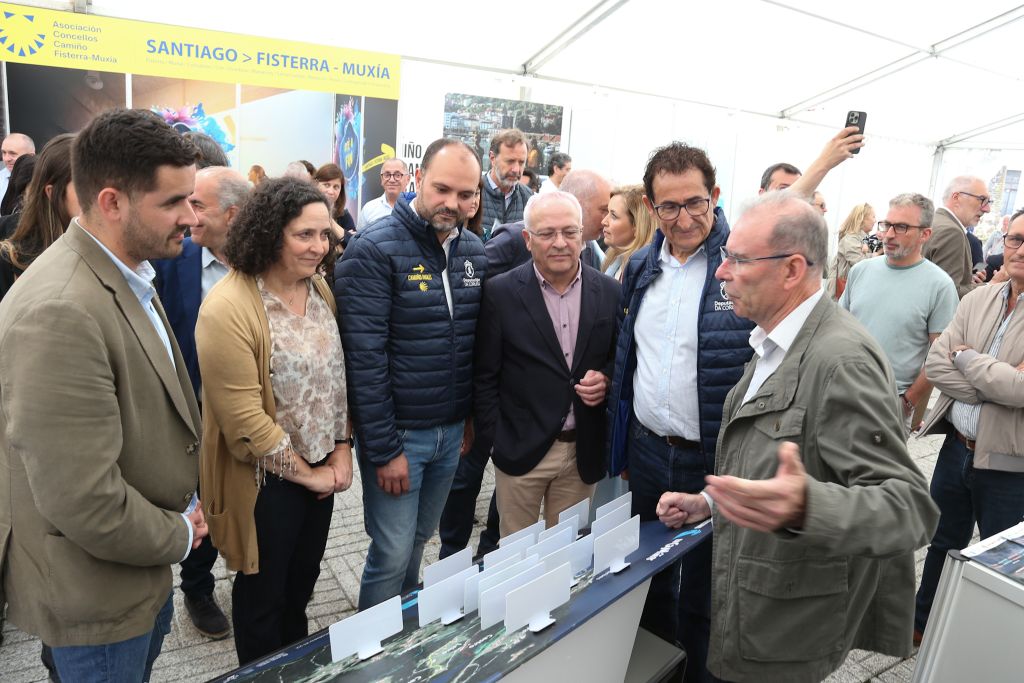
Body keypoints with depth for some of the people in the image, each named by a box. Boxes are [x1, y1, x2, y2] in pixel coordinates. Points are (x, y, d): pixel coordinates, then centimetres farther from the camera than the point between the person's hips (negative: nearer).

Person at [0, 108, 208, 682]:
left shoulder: (129, 276, 1)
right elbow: (83, 501, -31)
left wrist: (186, 500, 3)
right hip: (98, 589, -8)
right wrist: (178, 535, -14)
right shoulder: (59, 313, -31)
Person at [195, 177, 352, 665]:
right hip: (268, 480, -6)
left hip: (323, 470, 7)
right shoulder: (228, 308, -23)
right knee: (263, 594, 16)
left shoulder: (320, 290, 1)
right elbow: (244, 418, -23)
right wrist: (306, 474, -14)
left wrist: (341, 452, -1)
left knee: (302, 583, 25)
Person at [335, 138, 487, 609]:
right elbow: (365, 356, -18)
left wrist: (474, 416, 11)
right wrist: (384, 449, -17)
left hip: (453, 430, 6)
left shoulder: (474, 250, 4)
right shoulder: (374, 249, -16)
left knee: (419, 539, 21)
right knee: (393, 553, 4)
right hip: (397, 432, -6)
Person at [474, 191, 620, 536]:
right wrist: (493, 442, -6)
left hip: (584, 452, 2)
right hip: (520, 449, -2)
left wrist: (606, 379, -10)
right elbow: (485, 376, -4)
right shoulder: (500, 293, -8)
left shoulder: (609, 291, 0)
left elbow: (619, 358, 11)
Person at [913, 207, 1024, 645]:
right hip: (957, 447, 5)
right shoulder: (978, 300, 2)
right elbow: (936, 364, -5)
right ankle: (923, 624, 43)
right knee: (942, 544, 23)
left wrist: (965, 357, -13)